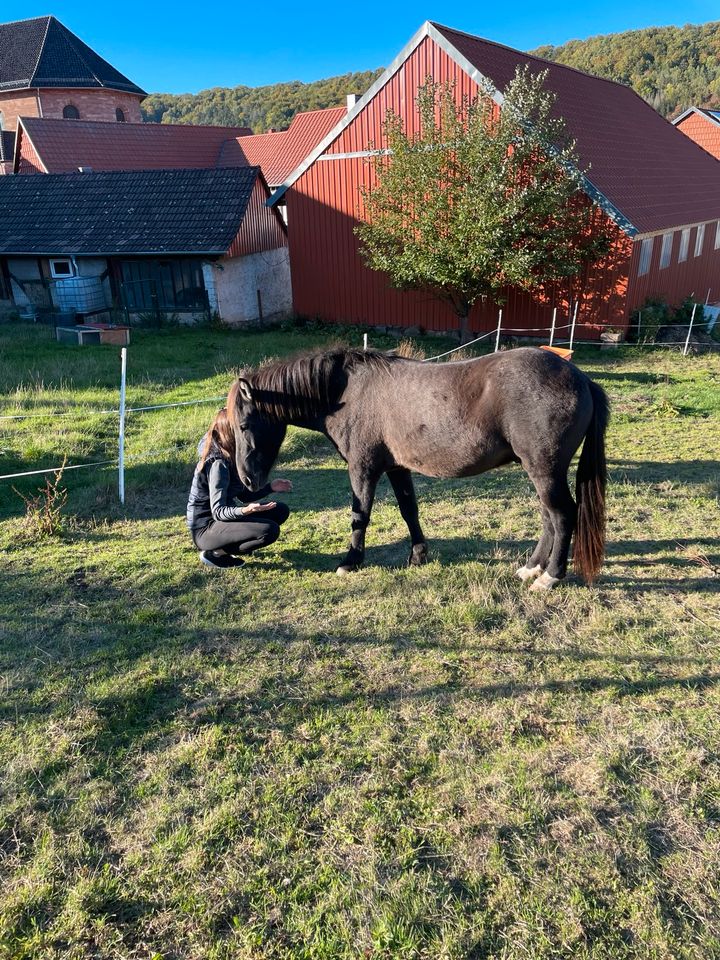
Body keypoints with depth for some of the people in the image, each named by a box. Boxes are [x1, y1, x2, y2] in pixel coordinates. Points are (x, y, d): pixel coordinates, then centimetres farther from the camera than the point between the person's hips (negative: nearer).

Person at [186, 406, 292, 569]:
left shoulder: (231, 455, 4)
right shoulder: (218, 463, -24)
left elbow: (244, 495, 12)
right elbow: (218, 512, -26)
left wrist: (270, 487, 0)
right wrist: (245, 510, -43)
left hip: (224, 516, 10)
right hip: (205, 529, -10)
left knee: (281, 511, 9)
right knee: (270, 530, -26)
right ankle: (215, 554, -10)